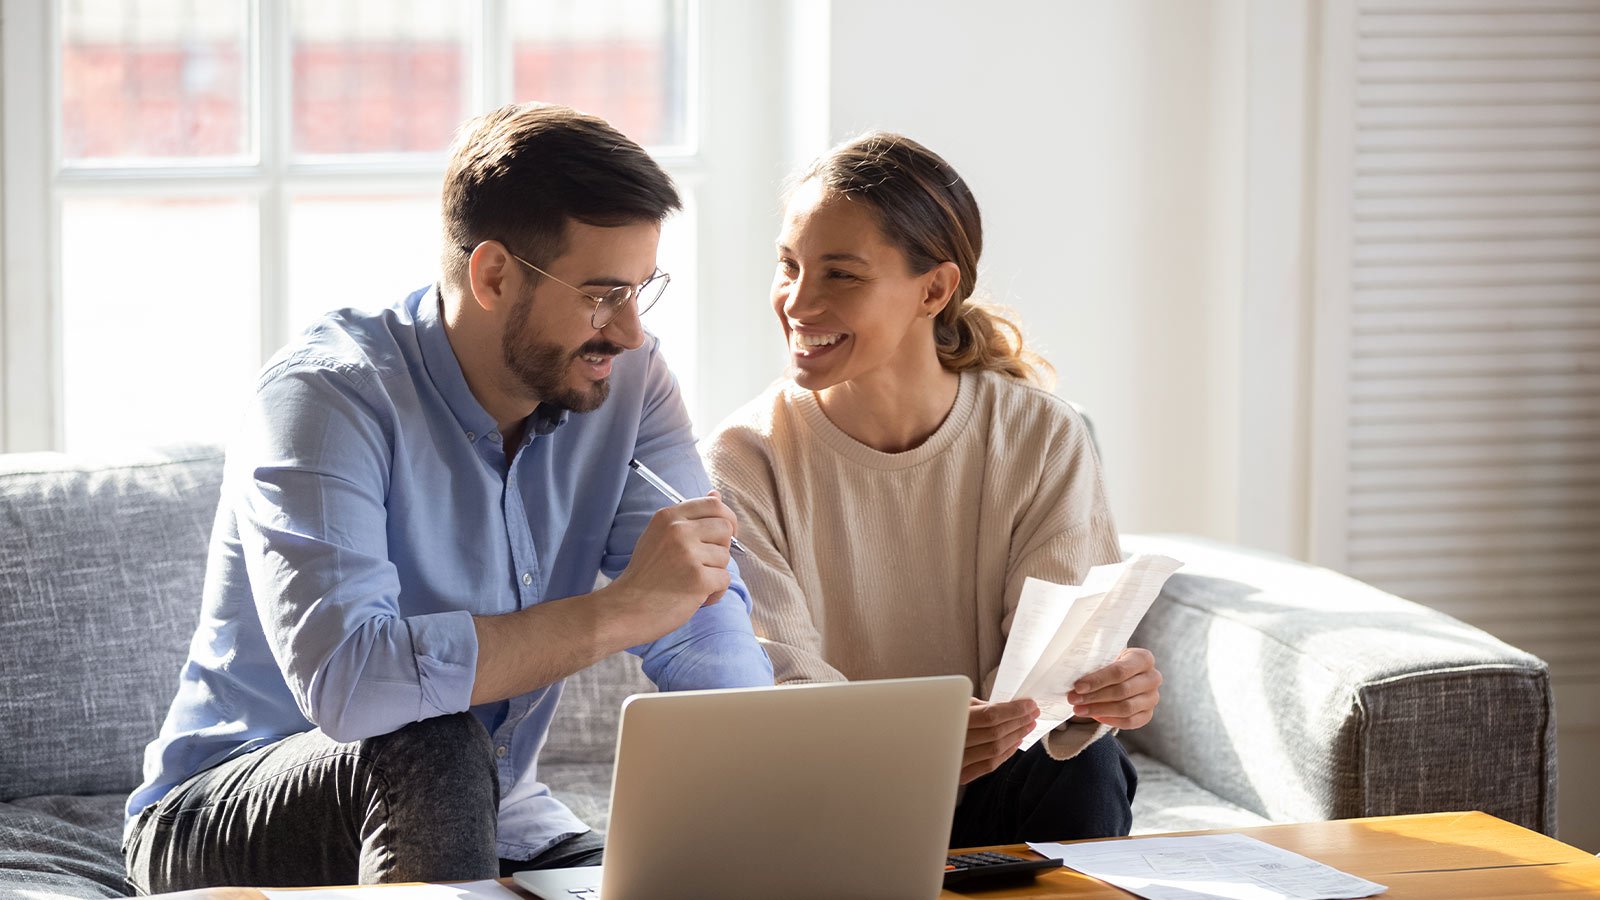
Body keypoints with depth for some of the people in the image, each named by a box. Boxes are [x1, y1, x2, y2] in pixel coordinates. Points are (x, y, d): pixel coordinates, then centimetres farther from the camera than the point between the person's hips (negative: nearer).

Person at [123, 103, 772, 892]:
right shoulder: (326, 393, -23)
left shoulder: (626, 378, -4)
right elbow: (344, 679, -38)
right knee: (433, 751, -34)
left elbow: (705, 631, -11)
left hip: (482, 818, 4)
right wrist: (620, 611, -35)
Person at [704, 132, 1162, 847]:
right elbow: (776, 679, -19)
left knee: (1085, 769, -31)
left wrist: (1103, 691, -38)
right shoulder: (747, 459, -7)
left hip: (994, 802, 0)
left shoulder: (1044, 441, -2)